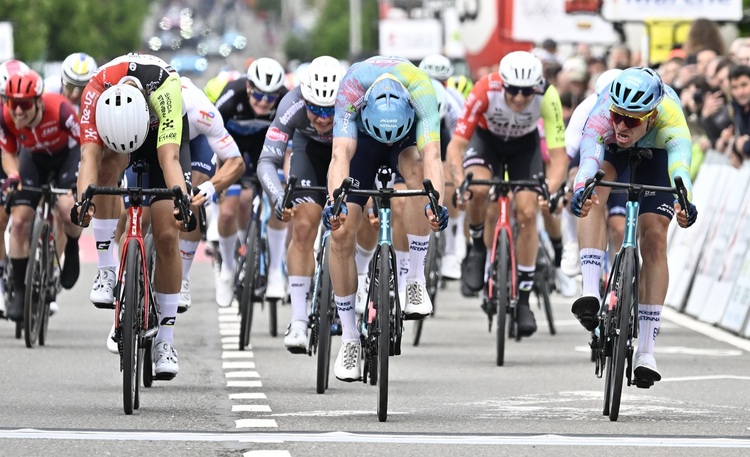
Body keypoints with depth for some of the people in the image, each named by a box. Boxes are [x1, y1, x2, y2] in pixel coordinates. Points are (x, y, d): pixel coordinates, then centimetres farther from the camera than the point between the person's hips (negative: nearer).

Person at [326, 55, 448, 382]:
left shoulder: (422, 91, -37)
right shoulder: (351, 90, -37)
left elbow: (431, 154, -47)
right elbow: (341, 155, -45)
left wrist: (436, 203, -63)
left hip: (408, 133, -1)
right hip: (362, 134, 1)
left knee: (417, 170, -37)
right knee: (341, 232, -12)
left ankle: (416, 279, -27)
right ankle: (349, 337, 0)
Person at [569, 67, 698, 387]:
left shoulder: (669, 118, -42)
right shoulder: (602, 117, -41)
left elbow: (680, 162, -59)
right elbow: (589, 157, -58)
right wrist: (580, 190, -79)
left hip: (655, 151, 0)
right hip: (609, 147, 0)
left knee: (654, 239, -12)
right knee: (594, 193, -33)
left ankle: (646, 351, -9)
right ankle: (591, 293, -36)